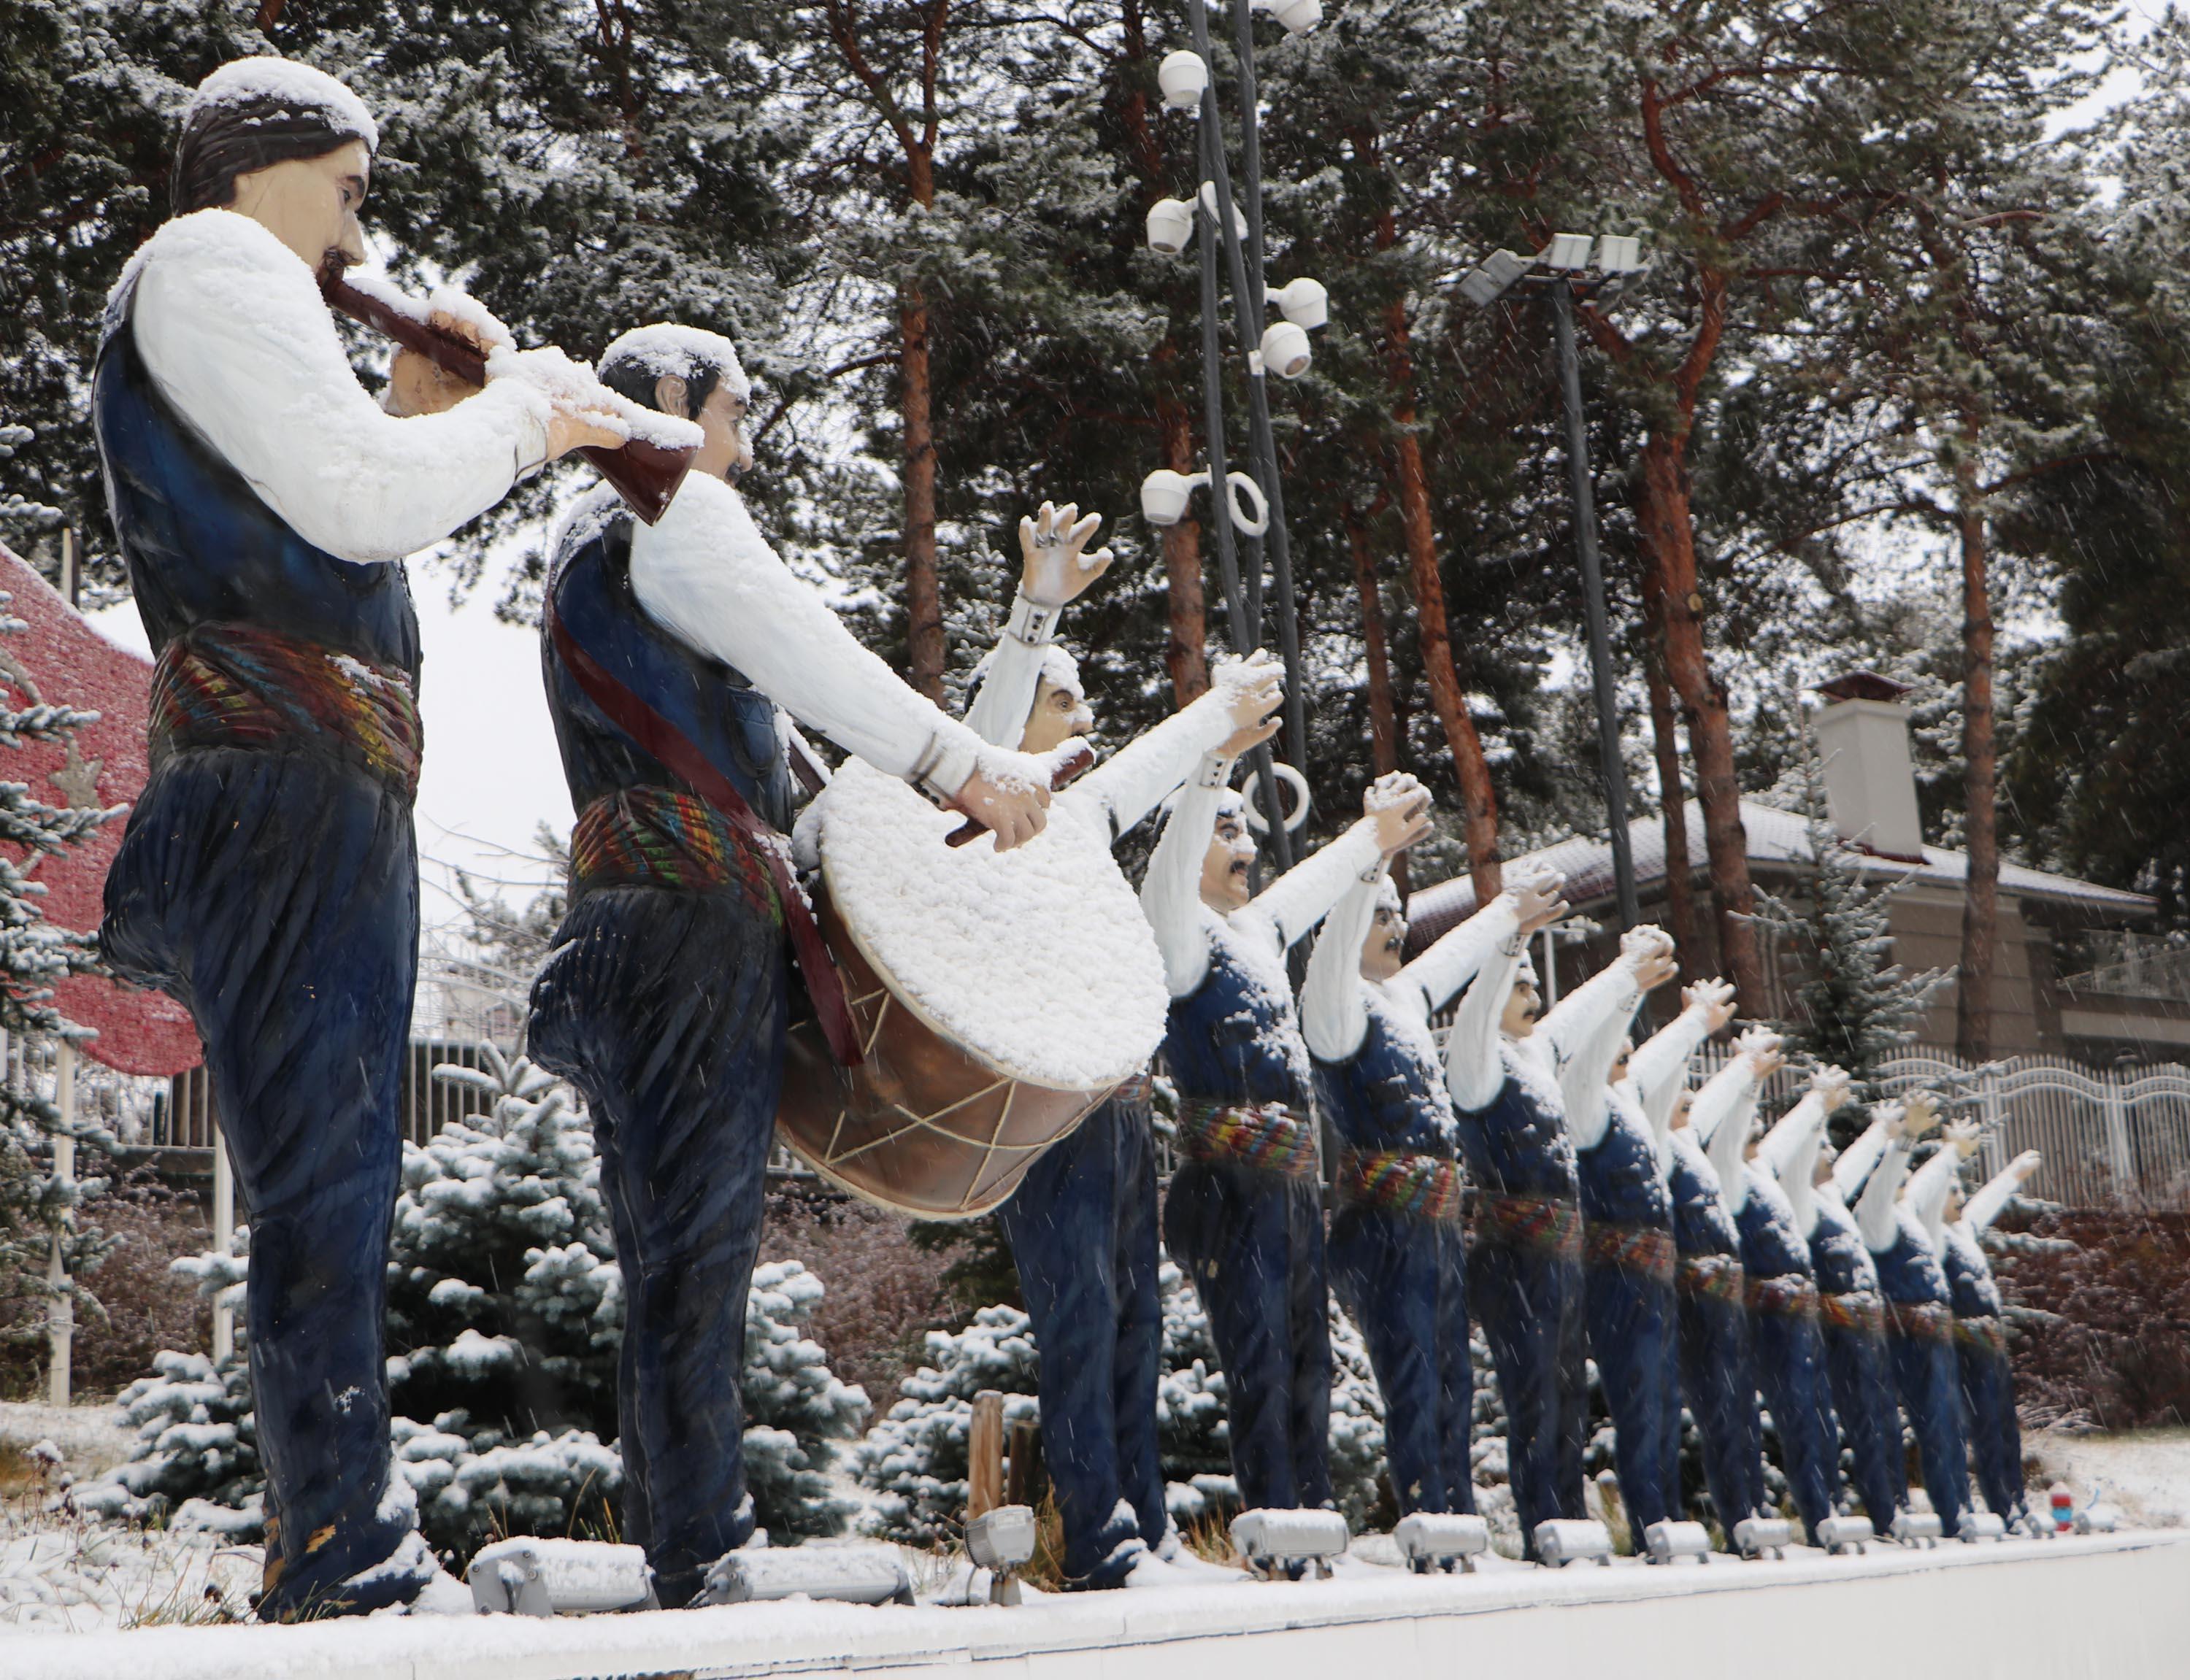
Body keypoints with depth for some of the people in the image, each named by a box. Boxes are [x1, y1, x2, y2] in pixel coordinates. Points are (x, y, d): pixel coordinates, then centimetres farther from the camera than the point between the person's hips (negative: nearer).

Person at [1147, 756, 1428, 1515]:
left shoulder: (1258, 927, 19)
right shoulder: (1181, 932, -6)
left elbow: (1315, 883, 37)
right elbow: (1171, 870, -27)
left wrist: (1375, 836, 51)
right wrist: (1213, 763, -37)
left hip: (1295, 1178, 9)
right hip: (1232, 1181, -9)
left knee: (1308, 1362, 10)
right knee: (1258, 1365, -9)